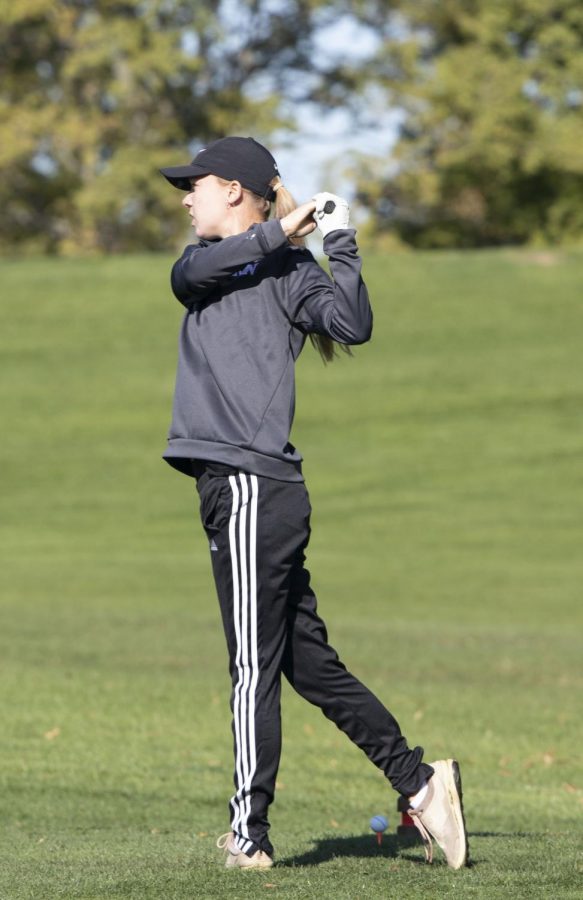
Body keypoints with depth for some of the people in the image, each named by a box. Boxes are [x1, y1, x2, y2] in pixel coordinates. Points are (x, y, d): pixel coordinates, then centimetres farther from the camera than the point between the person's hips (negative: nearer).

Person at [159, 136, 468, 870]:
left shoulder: (288, 270, -2)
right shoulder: (206, 264, 21)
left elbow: (353, 327, -16)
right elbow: (190, 273, -2)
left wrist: (340, 244, -18)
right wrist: (279, 230, -9)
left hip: (254, 486, -8)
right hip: (233, 487, 8)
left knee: (254, 665, -5)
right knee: (309, 663, 10)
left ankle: (249, 834, -1)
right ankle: (419, 782, 12)